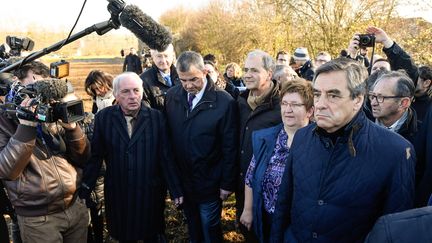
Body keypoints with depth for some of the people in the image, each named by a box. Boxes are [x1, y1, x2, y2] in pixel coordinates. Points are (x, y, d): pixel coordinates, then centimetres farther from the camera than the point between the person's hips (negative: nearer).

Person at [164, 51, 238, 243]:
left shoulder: (224, 102, -17)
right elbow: (167, 136, 4)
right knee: (192, 226, 22)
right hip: (182, 179, 4)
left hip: (209, 182, -4)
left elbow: (230, 148, -12)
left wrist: (227, 184, -9)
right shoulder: (172, 96, -4)